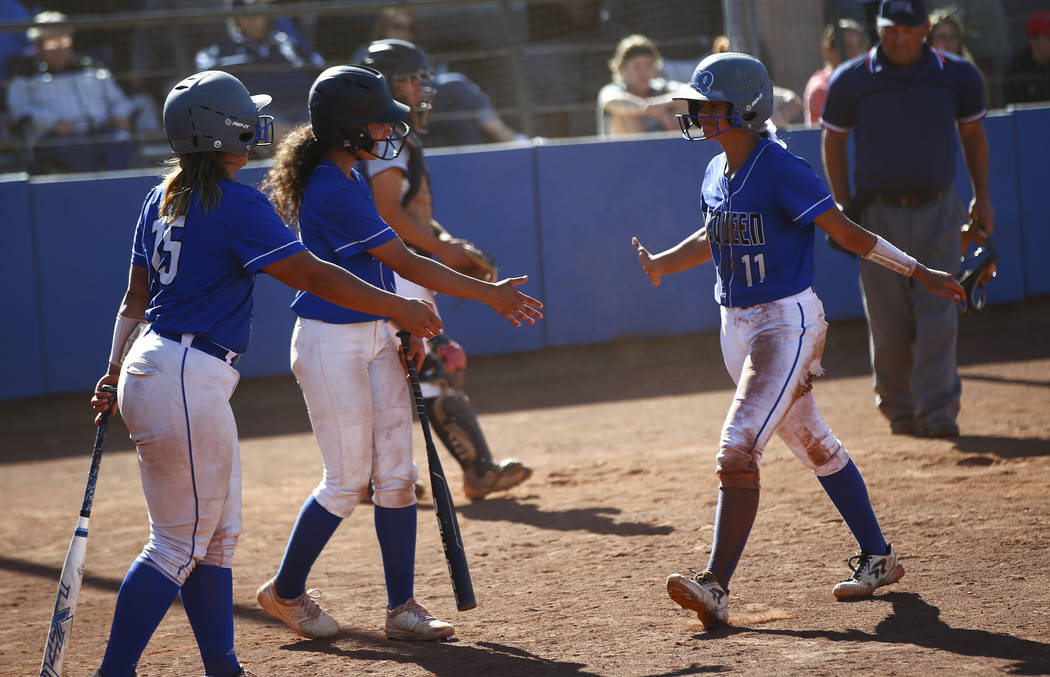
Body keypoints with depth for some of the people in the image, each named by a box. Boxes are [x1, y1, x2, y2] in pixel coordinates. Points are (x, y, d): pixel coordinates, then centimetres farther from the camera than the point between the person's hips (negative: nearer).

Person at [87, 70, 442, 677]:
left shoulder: (164, 199, 12)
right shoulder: (238, 205, -15)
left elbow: (136, 299, 16)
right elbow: (314, 276, -17)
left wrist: (115, 374, 20)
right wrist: (400, 309, -11)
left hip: (152, 370, 9)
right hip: (188, 381, -9)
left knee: (218, 532, 15)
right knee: (181, 542, -4)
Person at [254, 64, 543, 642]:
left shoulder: (347, 178, 10)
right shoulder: (332, 191, -21)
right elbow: (405, 263, -19)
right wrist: (488, 294, -15)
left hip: (373, 338, 9)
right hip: (331, 344, -9)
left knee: (396, 476, 5)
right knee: (347, 483, -2)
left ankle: (402, 609, 9)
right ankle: (285, 591, 16)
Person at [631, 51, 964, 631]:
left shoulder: (781, 171, -17)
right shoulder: (716, 174, 8)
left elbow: (846, 233, -14)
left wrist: (917, 271, -14)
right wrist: (660, 265, 8)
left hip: (788, 322, -9)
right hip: (737, 326, 9)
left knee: (737, 450, -18)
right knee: (812, 445, 16)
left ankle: (716, 586, -19)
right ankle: (877, 558, 29)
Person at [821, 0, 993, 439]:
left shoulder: (957, 75, 1)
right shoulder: (851, 81, -3)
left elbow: (972, 134, 15)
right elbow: (833, 142, 8)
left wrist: (982, 199, 13)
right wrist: (843, 206, 2)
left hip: (938, 213, 1)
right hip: (878, 216, 0)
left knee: (937, 315, -8)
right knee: (889, 323, 1)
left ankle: (937, 411, -8)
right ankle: (899, 409, 16)